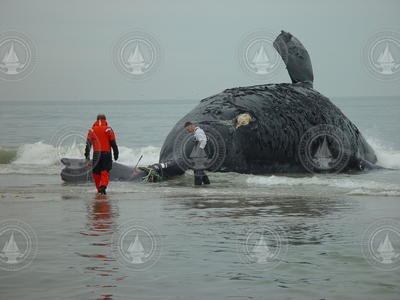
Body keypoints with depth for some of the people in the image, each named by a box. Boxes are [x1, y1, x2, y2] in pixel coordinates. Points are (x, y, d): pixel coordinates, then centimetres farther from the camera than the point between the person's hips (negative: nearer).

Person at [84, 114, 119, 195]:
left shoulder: (92, 130, 5)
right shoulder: (108, 129, -2)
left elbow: (88, 143, 3)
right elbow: (113, 143, -3)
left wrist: (87, 156, 6)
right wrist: (116, 154, 5)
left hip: (96, 154, 1)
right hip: (106, 153, -1)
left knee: (96, 173, 12)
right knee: (105, 172, -3)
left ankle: (99, 189, 16)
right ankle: (103, 187, -22)